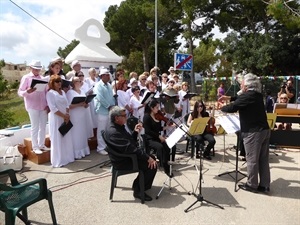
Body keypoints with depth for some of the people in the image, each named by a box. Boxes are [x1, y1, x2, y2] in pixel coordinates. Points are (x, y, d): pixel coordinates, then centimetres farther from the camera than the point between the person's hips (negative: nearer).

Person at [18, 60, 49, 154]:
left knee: (43, 126, 9)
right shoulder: (26, 78, -2)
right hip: (32, 107, -4)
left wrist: (47, 105, 4)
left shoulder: (42, 78, 11)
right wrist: (27, 91, -28)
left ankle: (42, 145, 22)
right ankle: (35, 147, 10)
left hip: (43, 107, 5)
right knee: (35, 127, 0)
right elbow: (20, 92, -7)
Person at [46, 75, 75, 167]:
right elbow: (53, 108, -16)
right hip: (56, 119, -7)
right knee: (57, 139, -1)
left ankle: (67, 157, 22)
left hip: (65, 118, 7)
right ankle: (58, 160, 7)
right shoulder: (50, 93, -8)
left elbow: (67, 104, 9)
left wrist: (67, 115, -7)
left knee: (67, 138, 10)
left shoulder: (63, 92, 13)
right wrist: (64, 115, -16)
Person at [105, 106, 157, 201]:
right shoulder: (113, 132, -27)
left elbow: (130, 142, 16)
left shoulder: (119, 127, 7)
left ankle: (139, 184, 25)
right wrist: (148, 158, -27)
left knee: (152, 158, 14)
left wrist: (135, 132, -1)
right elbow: (130, 149, -31)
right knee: (152, 165, -15)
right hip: (123, 162, -10)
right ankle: (138, 190, 2)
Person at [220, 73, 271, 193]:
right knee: (263, 159, 13)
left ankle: (252, 185, 15)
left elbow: (232, 108, -16)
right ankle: (264, 185, 22)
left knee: (252, 160, 3)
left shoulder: (246, 96, -15)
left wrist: (221, 107, 3)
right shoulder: (258, 95, 12)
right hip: (264, 130, 9)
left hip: (253, 132, -9)